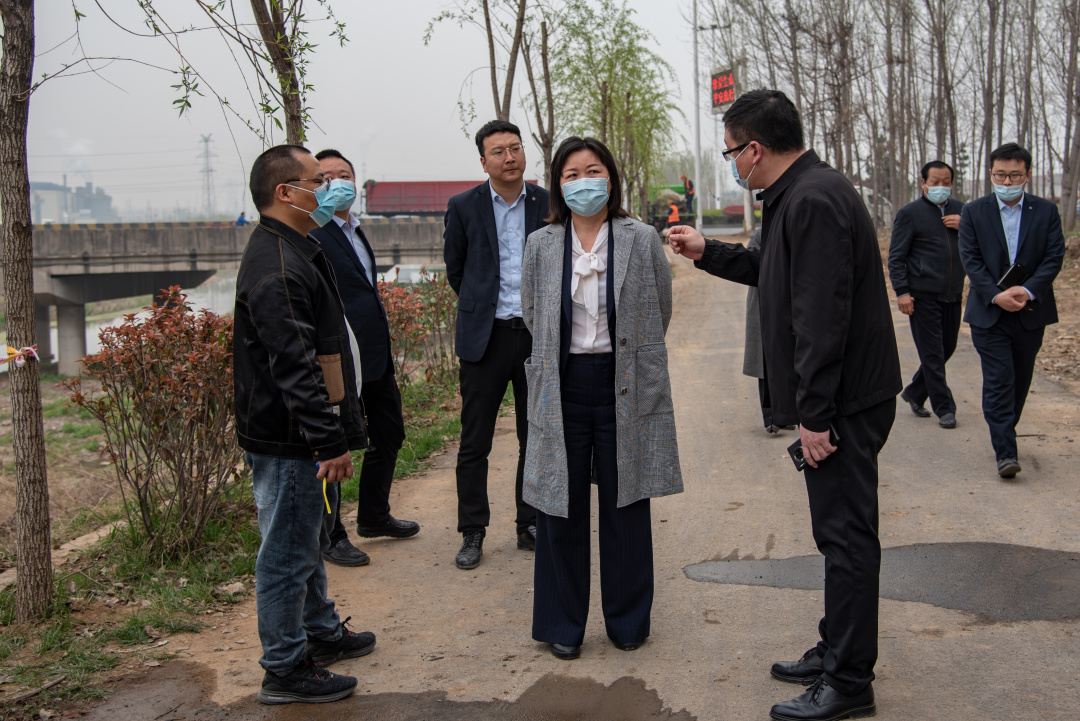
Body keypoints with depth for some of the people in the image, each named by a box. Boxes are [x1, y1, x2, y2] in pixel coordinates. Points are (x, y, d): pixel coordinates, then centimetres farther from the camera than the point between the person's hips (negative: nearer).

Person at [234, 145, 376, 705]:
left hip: (303, 436, 11)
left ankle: (322, 632, 40)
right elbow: (294, 367, -27)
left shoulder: (295, 252, 14)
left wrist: (336, 433, 24)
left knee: (309, 541, 23)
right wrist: (330, 440, -25)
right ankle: (284, 669, 13)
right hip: (286, 443, -11)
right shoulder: (277, 269, -22)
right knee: (288, 552, 1)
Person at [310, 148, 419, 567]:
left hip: (376, 358, 10)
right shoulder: (312, 234, -13)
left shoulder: (355, 230, 17)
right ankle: (331, 537, 17)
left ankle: (374, 517, 37)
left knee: (389, 436, 20)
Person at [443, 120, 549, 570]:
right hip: (485, 336, -1)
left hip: (537, 334, 2)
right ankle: (472, 533, 13)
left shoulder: (549, 205, 2)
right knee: (474, 442, 2)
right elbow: (455, 269, 12)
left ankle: (530, 525, 23)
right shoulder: (464, 207, 0)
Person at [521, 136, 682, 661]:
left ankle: (627, 621, 24)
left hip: (625, 388, -1)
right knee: (561, 509, 7)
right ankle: (562, 624, 22)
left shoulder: (642, 240, -1)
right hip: (562, 388, 1)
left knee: (626, 507, 7)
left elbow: (659, 313, 9)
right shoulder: (540, 245, 2)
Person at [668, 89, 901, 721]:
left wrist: (815, 415, -23)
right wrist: (710, 253, 30)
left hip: (845, 401, -11)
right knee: (842, 532, 18)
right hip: (842, 400, 11)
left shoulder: (813, 201, -20)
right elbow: (781, 276, 28)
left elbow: (822, 315, -25)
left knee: (847, 535, -2)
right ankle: (838, 653, 32)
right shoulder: (806, 192, 14)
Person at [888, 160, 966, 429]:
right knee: (932, 354, -1)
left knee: (947, 348, 13)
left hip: (952, 295, 6)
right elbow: (896, 256, -5)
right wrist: (901, 292, -14)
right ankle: (944, 408, 7)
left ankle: (913, 393, 29)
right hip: (923, 295, -6)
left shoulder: (960, 210, 13)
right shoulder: (909, 213, -3)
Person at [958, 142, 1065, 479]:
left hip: (1031, 312, 2)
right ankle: (1005, 452, -9)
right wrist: (996, 295, -17)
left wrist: (1027, 291, -17)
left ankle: (1005, 433, 31)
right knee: (998, 381, -8)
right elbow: (971, 259, -5)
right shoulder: (973, 212, 1)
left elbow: (1054, 257, -2)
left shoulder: (1046, 211, 3)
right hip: (989, 312, -2)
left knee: (1021, 379, 12)